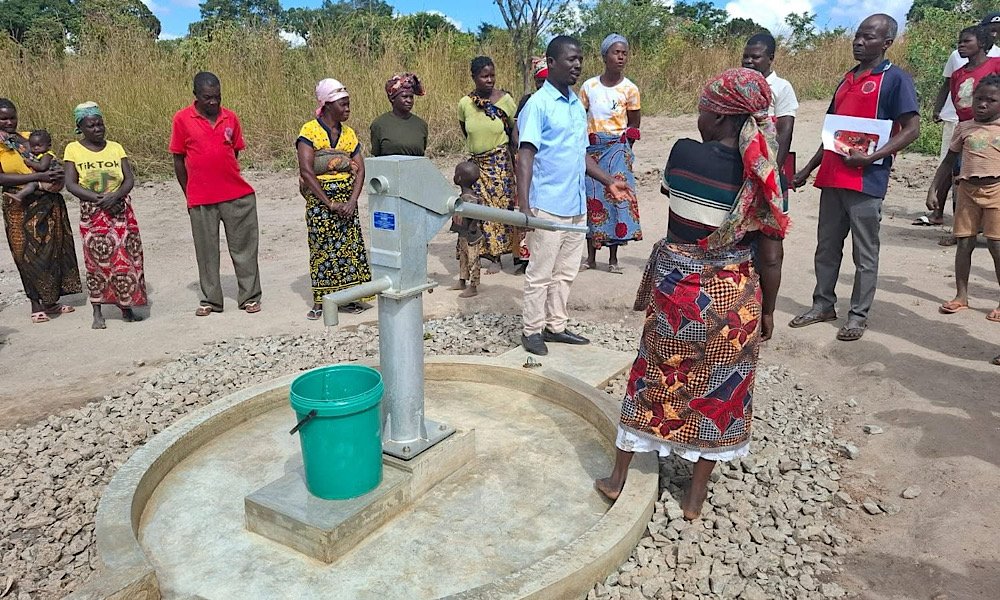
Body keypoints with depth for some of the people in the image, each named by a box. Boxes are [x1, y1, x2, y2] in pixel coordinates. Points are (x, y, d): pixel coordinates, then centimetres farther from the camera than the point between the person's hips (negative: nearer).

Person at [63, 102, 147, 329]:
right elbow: (71, 184, -5)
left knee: (126, 259, -1)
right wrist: (98, 198, -18)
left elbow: (129, 179, 0)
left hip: (121, 210, 1)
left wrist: (115, 196, -18)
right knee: (96, 261, 0)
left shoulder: (115, 147, 6)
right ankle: (98, 313, 8)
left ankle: (127, 308, 9)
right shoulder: (73, 149, 1)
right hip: (92, 214, -1)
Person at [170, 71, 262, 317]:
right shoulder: (182, 119, -1)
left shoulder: (230, 117, 5)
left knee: (244, 247, 6)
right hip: (201, 200, -1)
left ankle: (250, 296, 16)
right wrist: (189, 196, 4)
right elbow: (178, 160, 4)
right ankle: (210, 300, 20)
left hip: (238, 196, 1)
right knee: (206, 251, 8)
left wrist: (231, 183, 10)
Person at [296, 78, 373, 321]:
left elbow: (360, 169, 3)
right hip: (320, 198, -4)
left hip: (347, 198, 4)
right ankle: (319, 302, 8)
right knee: (322, 248, 0)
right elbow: (306, 171, -14)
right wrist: (330, 204, -17)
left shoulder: (349, 134, 10)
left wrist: (352, 202, -12)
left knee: (350, 245, 3)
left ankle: (347, 298, 13)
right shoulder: (310, 131, -6)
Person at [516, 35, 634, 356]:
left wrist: (609, 181, 18)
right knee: (540, 274, 3)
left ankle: (555, 326, 27)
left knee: (566, 273, 14)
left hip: (576, 206, 8)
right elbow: (526, 154, -17)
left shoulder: (578, 105, 13)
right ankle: (532, 330, 17)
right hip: (547, 206, -7)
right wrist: (524, 205, -26)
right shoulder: (538, 104, -10)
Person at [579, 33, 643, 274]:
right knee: (592, 199, 4)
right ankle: (591, 256, 14)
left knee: (616, 197, -3)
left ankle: (613, 258, 7)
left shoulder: (630, 88, -1)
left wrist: (622, 147, 2)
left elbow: (634, 123, 6)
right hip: (592, 149, 2)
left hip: (617, 148, -1)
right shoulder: (589, 86, 2)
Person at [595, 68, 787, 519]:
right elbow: (770, 257, -7)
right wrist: (768, 310, 5)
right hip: (731, 298, 0)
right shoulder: (763, 177, -11)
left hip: (673, 285, 0)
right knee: (718, 392, 15)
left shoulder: (683, 153, -12)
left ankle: (617, 477, 30)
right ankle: (696, 496, 28)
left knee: (655, 379, 15)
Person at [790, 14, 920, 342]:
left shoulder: (895, 79, -4)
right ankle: (823, 305, 24)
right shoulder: (847, 79, 17)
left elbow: (911, 129, -10)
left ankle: (859, 315, 12)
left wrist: (871, 157, -21)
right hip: (832, 177, 7)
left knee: (865, 253, 3)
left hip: (866, 180, -7)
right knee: (826, 248, 13)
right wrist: (808, 169, 18)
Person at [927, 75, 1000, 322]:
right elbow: (948, 162, 13)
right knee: (964, 242, 4)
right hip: (968, 189, 3)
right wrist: (933, 190, 7)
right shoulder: (964, 128, 8)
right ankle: (961, 296, 15)